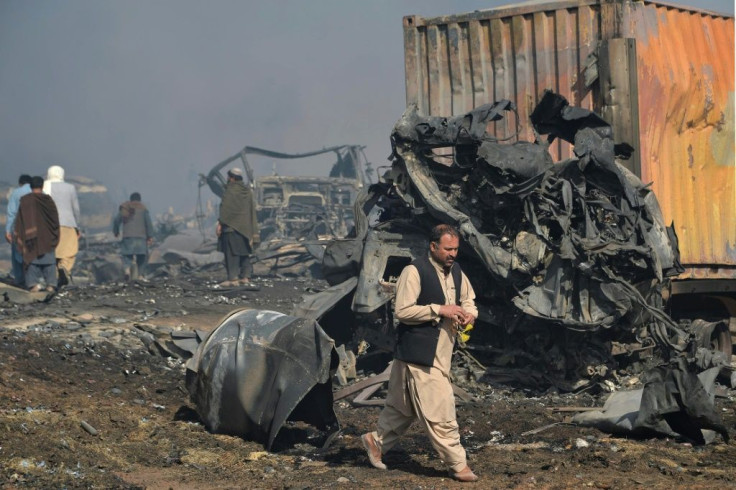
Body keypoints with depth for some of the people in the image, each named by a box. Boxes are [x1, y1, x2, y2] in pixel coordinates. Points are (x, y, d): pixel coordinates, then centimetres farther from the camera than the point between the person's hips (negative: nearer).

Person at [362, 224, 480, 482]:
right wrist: (439, 310, -23)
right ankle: (457, 464, 1)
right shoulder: (415, 272, -16)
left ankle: (376, 441, 35)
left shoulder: (456, 271, 9)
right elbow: (402, 311, -19)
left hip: (442, 352, 8)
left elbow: (468, 298, 25)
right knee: (439, 411, -6)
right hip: (419, 352, -8)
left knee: (405, 406, 19)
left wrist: (469, 312, 0)